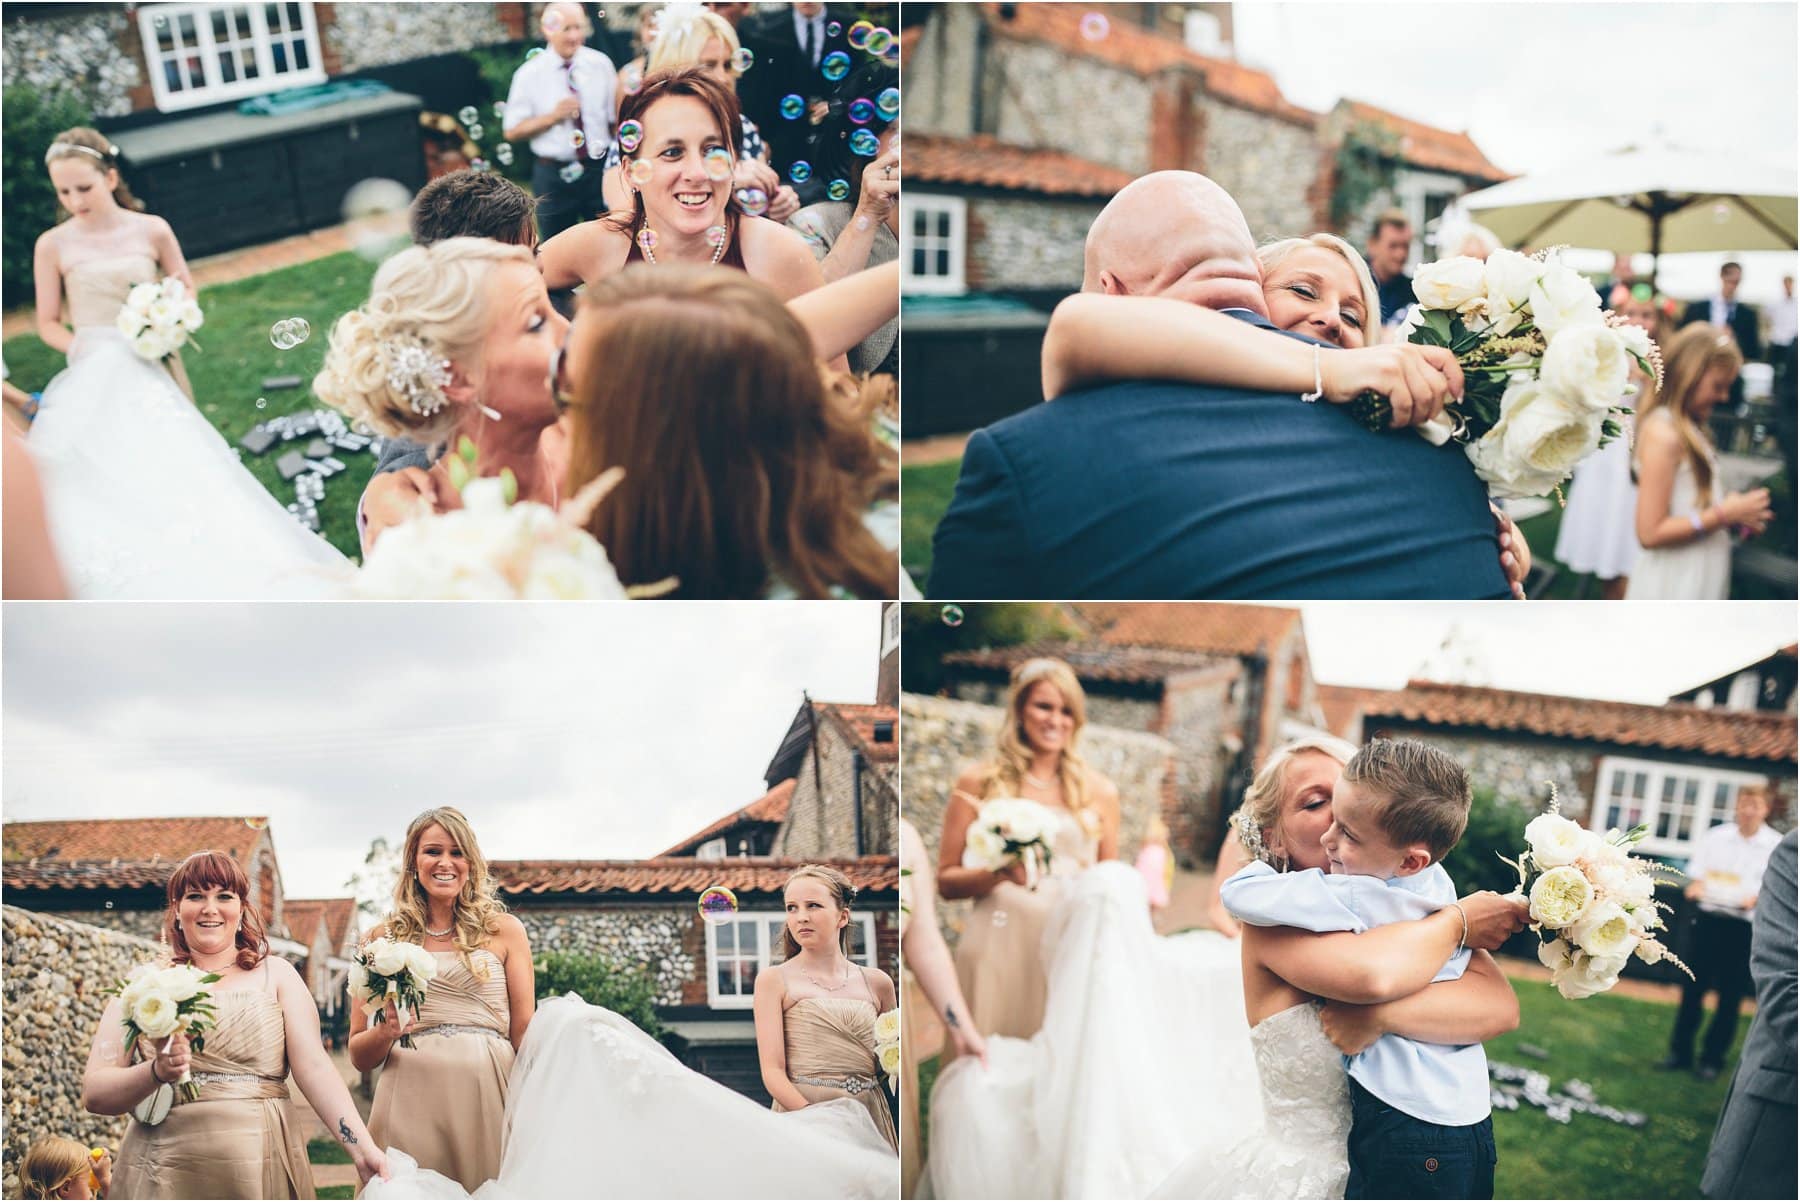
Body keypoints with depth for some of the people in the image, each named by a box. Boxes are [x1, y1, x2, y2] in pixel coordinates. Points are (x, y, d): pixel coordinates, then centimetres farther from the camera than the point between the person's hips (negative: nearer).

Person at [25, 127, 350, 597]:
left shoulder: (151, 231, -2)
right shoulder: (53, 245, -3)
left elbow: (186, 290, 12)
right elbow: (48, 324, 4)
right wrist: (87, 348, -13)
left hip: (148, 377, 0)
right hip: (90, 384, 0)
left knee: (167, 469, -4)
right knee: (98, 485, -6)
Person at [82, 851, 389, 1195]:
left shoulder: (275, 974, 6)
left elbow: (314, 1067, -4)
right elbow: (93, 1094, 0)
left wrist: (362, 1147, -17)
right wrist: (156, 1073, -20)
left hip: (265, 1171, 1)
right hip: (165, 1176, 0)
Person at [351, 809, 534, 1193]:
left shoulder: (504, 931, 7)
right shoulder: (383, 939, 9)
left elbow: (525, 1035, 7)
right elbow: (359, 1057, 12)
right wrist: (386, 1032, -8)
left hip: (487, 1101, 0)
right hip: (411, 1103, 1)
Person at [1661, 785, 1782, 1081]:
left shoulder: (1776, 846, -2)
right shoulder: (1715, 836, 3)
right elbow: (1697, 872, 8)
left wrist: (1756, 899, -21)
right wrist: (1695, 887, -14)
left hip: (1746, 926, -2)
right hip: (1709, 918, 2)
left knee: (1731, 996, 4)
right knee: (1693, 988, 6)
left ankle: (1713, 1058, 14)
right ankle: (1680, 1051, 15)